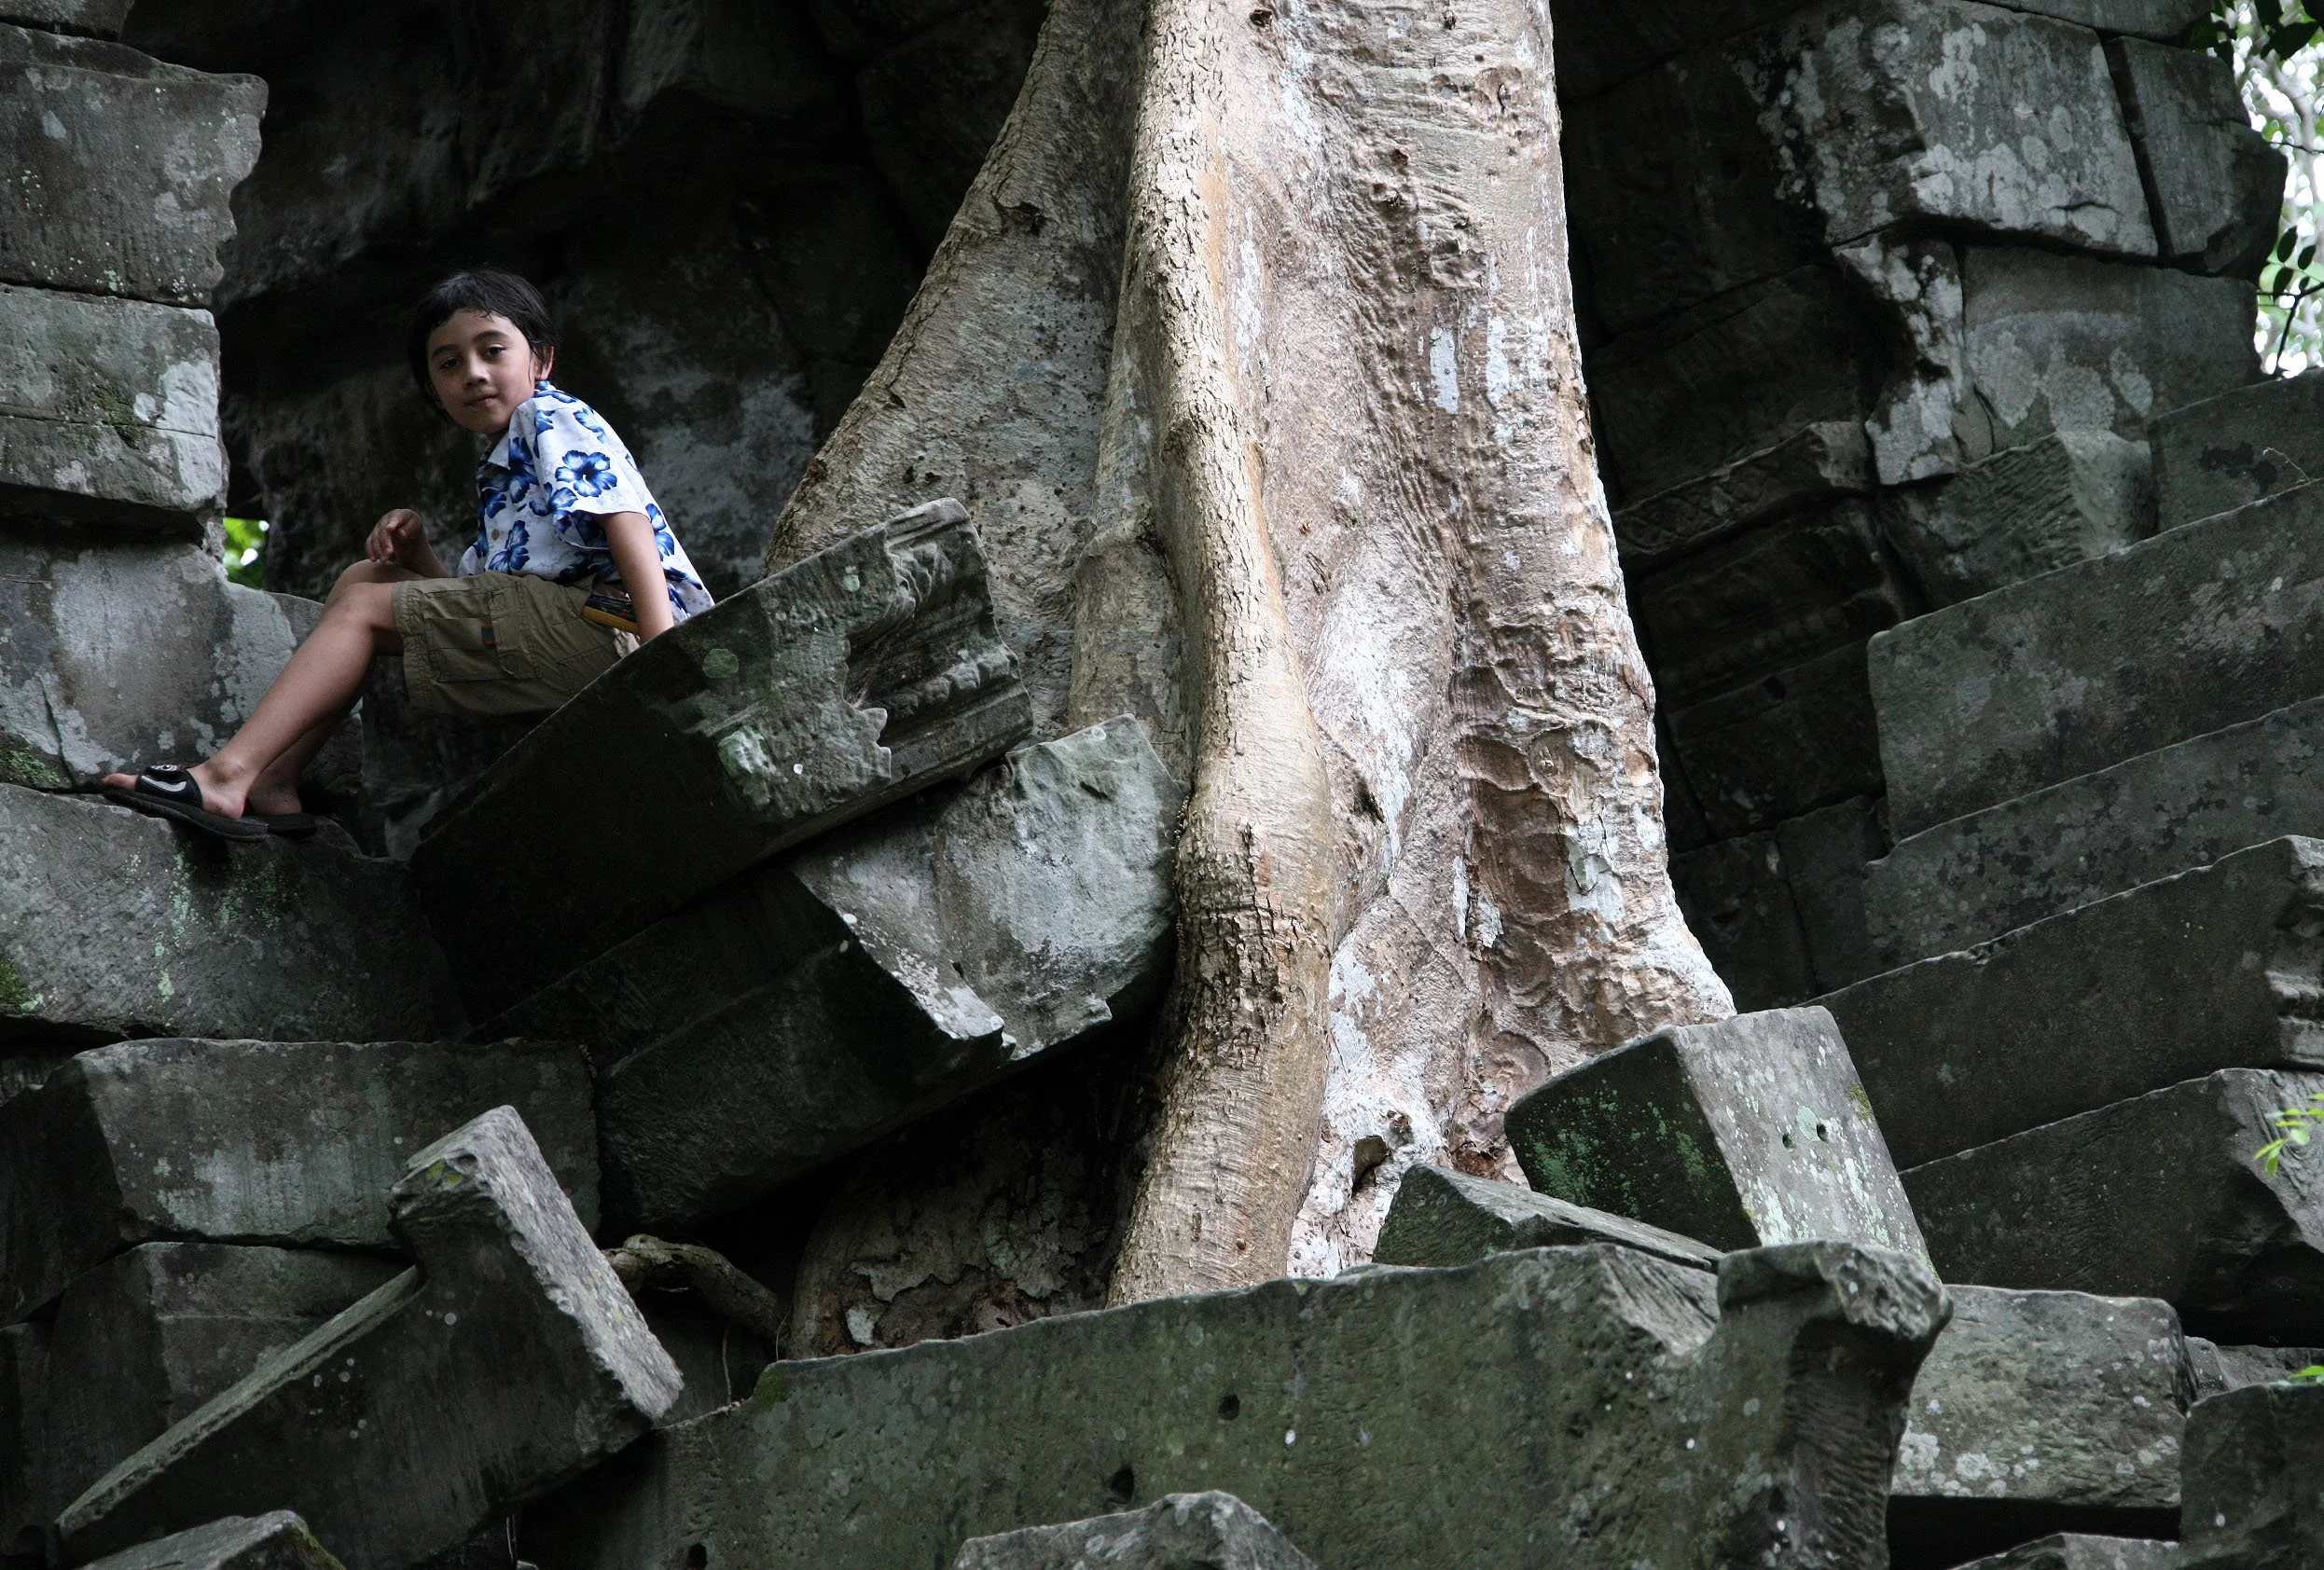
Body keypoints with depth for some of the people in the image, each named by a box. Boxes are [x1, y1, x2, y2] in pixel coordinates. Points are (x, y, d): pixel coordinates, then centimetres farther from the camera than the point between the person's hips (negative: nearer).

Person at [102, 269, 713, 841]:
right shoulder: (501, 472, 31)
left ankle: (228, 774, -15)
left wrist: (663, 651, -29)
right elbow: (470, 597, 24)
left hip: (608, 615, -10)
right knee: (366, 578, 14)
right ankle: (273, 783, 2)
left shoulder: (549, 420, 2)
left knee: (362, 608, -7)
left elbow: (626, 518, -15)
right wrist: (416, 551, 4)